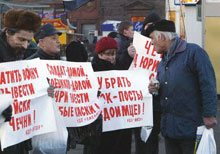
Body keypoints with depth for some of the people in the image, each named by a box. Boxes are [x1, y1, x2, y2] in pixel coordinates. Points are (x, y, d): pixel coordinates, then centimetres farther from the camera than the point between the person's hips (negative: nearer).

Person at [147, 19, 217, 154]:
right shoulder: (162, 63, 17)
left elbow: (208, 85, -14)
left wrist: (209, 115, -20)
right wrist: (154, 91, 5)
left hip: (191, 129, -8)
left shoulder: (193, 52, -8)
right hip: (169, 128, 8)